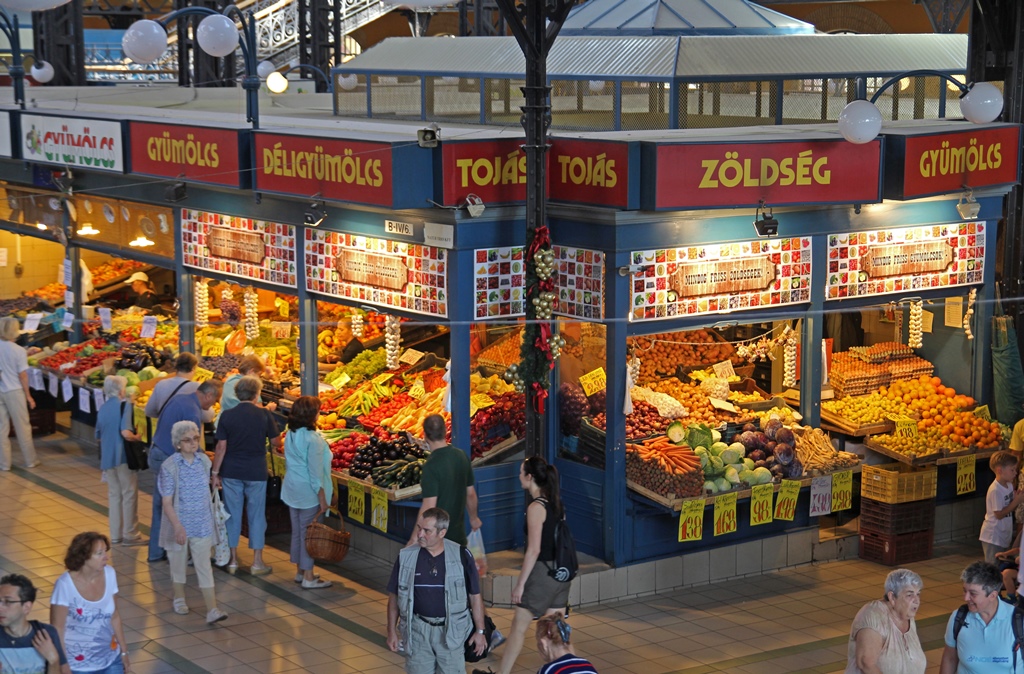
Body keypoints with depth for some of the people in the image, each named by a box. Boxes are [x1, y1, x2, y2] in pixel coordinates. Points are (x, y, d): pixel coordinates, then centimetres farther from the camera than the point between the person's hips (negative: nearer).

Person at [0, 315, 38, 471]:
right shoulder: (18, 351, -15)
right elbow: (22, 376, -11)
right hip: (14, 392, -3)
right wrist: (28, 395, -1)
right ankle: (30, 460, 18)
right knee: (23, 427, 9)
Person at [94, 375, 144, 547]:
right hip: (123, 456, -7)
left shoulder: (102, 409, 9)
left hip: (107, 458, 7)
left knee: (114, 494, 14)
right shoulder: (125, 406, -12)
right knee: (129, 494, 3)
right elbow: (126, 433, -24)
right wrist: (137, 438, -6)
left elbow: (98, 435, 15)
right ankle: (130, 534, 6)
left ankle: (116, 534, 18)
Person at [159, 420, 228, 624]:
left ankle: (212, 610, -3)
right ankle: (179, 598, 38)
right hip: (179, 524, -2)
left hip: (202, 524, 3)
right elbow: (167, 502, -16)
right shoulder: (169, 467, -15)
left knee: (204, 566, 1)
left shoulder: (204, 461, -2)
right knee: (178, 561, 16)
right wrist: (178, 526, -26)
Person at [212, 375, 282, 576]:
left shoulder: (227, 416, -5)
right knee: (256, 516, 8)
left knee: (233, 515, 11)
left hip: (231, 472, 1)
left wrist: (215, 473, 3)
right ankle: (257, 562, 11)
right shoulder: (264, 415, -8)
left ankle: (233, 560, 16)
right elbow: (276, 442, 1)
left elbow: (221, 447, -5)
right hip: (256, 473, -1)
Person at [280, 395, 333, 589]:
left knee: (297, 531, 16)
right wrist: (323, 498, -13)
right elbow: (315, 472, -19)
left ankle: (300, 571, 27)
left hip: (292, 489, 8)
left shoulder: (290, 435, 5)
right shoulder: (312, 439, -20)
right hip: (308, 492, -8)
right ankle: (309, 578, 5)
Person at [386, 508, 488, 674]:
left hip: (451, 630, -1)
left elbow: (475, 596, 0)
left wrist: (480, 631, 1)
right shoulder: (406, 557, -4)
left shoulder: (461, 556, -8)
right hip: (417, 629, 1)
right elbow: (394, 596, 5)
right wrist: (391, 631, 5)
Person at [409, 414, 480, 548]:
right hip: (458, 534, 6)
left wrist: (414, 538, -17)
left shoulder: (432, 465, -22)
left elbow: (429, 507, -23)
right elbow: (471, 493, 10)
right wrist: (474, 518, 26)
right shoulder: (462, 456, -1)